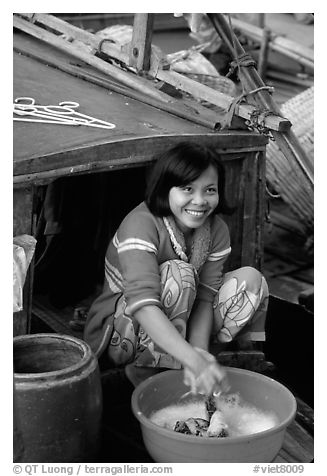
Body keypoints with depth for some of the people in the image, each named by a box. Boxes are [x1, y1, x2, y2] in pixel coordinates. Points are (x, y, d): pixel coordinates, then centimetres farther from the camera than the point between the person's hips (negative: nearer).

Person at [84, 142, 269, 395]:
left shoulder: (216, 229, -8)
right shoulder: (141, 224, -27)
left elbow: (205, 298, -14)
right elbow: (143, 305, -41)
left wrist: (200, 353, -33)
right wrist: (194, 361, -52)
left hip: (177, 326, 6)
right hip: (119, 334, -5)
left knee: (250, 279, -10)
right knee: (179, 274, -33)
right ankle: (145, 371, -18)